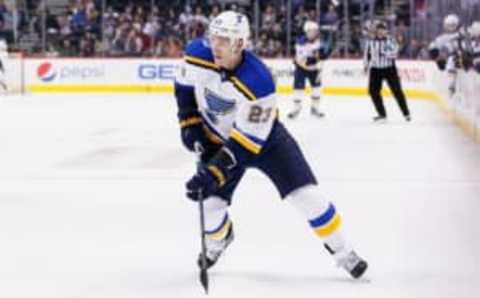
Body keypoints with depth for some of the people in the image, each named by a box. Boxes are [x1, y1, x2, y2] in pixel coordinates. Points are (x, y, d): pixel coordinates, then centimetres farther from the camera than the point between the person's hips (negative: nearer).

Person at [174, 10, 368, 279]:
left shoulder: (258, 81, -37)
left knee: (307, 195, -11)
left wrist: (214, 171, -40)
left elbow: (248, 141, -34)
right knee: (210, 203, -3)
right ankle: (219, 240, 34)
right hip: (216, 139, 4)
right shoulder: (197, 54, -22)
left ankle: (343, 252, 7)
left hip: (264, 138, -4)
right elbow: (185, 86, 2)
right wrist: (190, 123, -7)